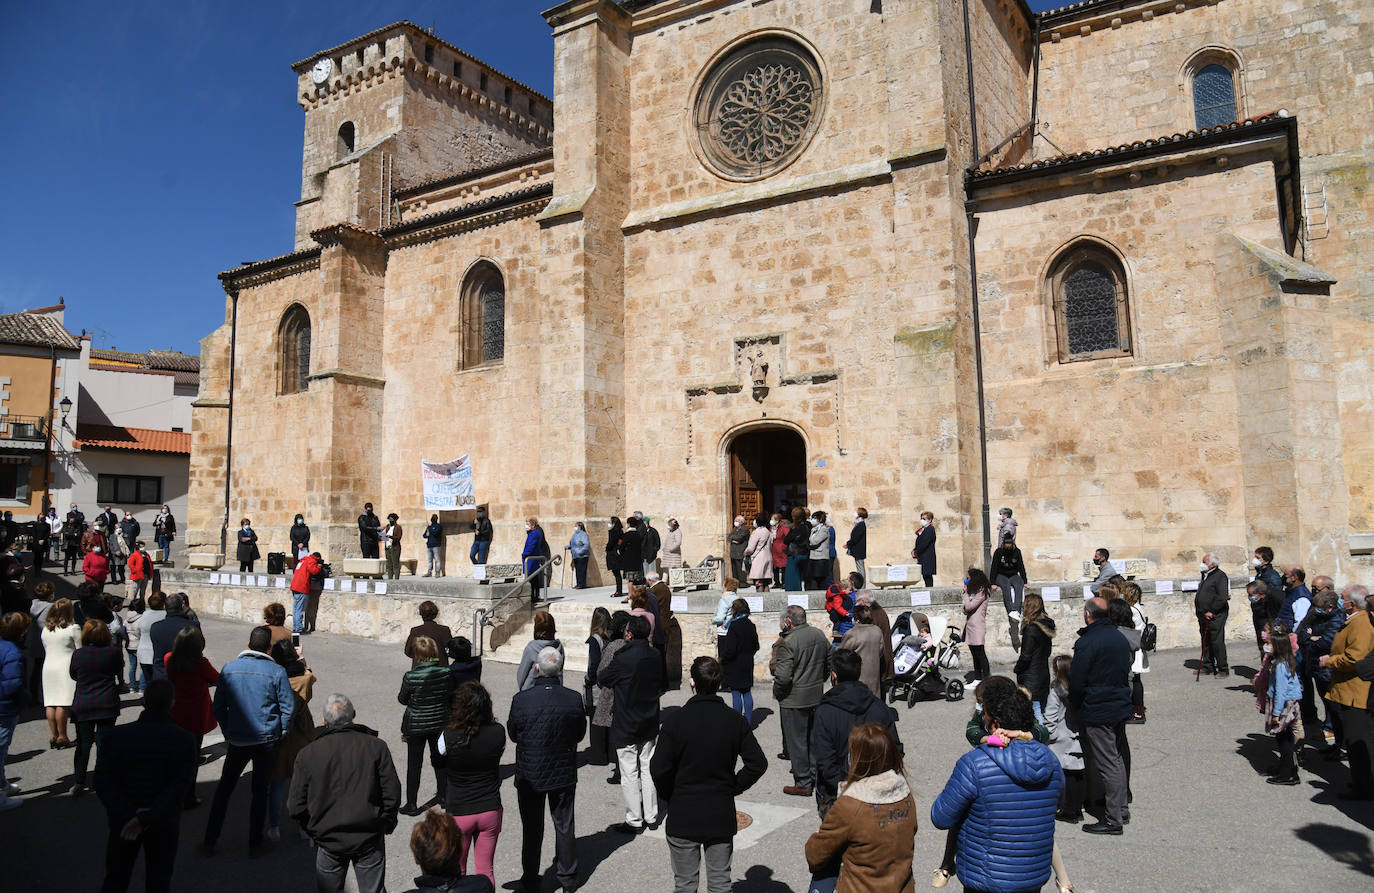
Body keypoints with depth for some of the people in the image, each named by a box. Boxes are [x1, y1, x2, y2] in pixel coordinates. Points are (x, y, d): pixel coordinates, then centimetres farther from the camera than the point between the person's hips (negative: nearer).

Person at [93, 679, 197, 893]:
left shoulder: (116, 736, -13)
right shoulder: (184, 741, -17)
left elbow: (102, 781, -16)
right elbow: (180, 786, -22)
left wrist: (129, 815, -19)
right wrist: (145, 819, -21)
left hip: (123, 821, 1)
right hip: (164, 824, -1)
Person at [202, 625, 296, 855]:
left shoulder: (230, 668, -2)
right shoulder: (276, 672, -9)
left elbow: (218, 707, 3)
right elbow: (289, 708, -8)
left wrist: (228, 734, 14)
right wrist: (279, 735, 6)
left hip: (237, 740, 2)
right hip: (267, 741, -1)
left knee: (224, 789, 18)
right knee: (260, 791, 10)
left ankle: (209, 841, 20)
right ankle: (254, 844, 16)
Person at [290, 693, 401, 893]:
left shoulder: (307, 754, -8)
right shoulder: (376, 746, -9)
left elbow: (296, 808, -5)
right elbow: (392, 795, -9)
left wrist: (313, 831, 12)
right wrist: (386, 824, 8)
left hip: (328, 841, 1)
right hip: (370, 837, -1)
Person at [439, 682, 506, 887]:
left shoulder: (448, 738, -22)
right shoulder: (498, 732, -16)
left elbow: (440, 763, -4)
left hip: (458, 813, -2)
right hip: (490, 810, 2)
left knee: (456, 871, 20)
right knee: (486, 870, 18)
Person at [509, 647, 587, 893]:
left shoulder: (521, 699, -21)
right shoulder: (574, 699, -16)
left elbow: (512, 734, -6)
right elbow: (579, 734, -3)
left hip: (529, 775, -1)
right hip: (564, 773, 1)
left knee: (532, 828, 16)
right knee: (565, 826, 18)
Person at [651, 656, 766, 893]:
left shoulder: (676, 720, -14)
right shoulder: (735, 720, -6)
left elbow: (659, 769, -16)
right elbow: (757, 764, -7)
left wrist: (670, 798, 1)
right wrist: (733, 788, 5)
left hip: (683, 817, -2)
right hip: (722, 817, 2)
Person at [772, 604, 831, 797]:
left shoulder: (787, 642, -21)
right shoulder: (819, 635, 3)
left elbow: (783, 676, -24)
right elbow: (829, 664, 13)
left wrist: (777, 694, -6)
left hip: (795, 700, -7)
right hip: (817, 696, 7)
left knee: (796, 742, 5)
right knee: (814, 738, 18)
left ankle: (803, 784, 13)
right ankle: (817, 779, 28)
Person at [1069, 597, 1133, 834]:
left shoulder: (1087, 643, -21)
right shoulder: (1120, 638, 6)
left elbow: (1076, 681, -19)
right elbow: (1126, 672, 15)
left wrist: (1076, 706, -2)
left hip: (1098, 712, -8)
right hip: (1121, 707, 8)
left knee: (1107, 765, -1)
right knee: (1116, 759, 20)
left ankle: (1113, 820, 6)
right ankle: (1121, 809, 30)